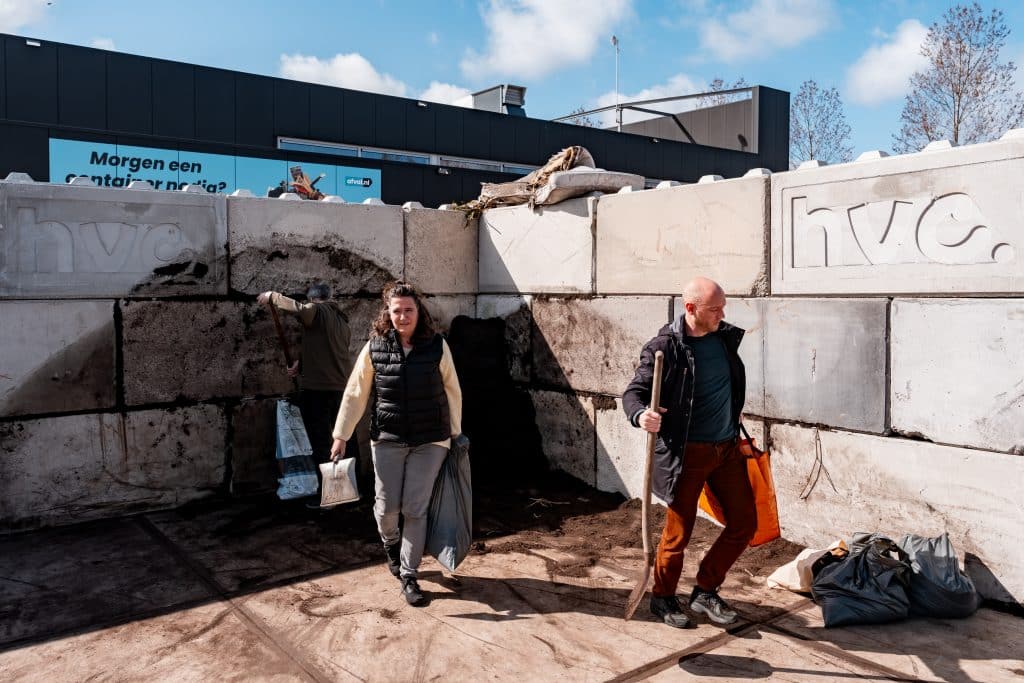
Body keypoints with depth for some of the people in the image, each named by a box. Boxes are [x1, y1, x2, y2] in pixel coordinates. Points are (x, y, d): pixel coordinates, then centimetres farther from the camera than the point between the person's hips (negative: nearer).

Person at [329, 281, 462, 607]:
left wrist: (455, 433, 8)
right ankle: (390, 543, 42)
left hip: (430, 441, -1)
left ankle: (408, 575, 14)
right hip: (387, 440, 1)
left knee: (416, 508, 0)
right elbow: (355, 394, 2)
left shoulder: (437, 346, -4)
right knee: (387, 506, 7)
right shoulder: (374, 347, -4)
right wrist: (341, 436, 2)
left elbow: (452, 392, 4)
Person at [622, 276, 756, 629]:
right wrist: (640, 414, -35)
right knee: (678, 533, 3)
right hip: (686, 453, -6)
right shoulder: (664, 347, -15)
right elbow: (633, 392, -15)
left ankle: (705, 592, 26)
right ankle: (663, 598, 28)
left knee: (744, 524, 9)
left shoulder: (727, 337, 3)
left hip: (728, 448, 6)